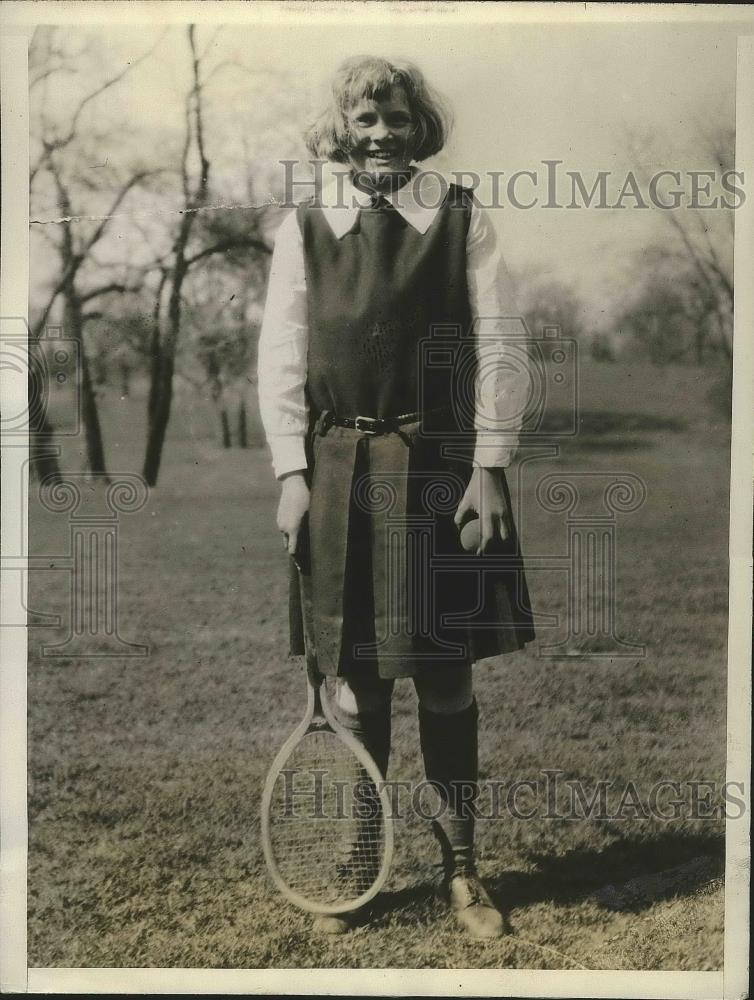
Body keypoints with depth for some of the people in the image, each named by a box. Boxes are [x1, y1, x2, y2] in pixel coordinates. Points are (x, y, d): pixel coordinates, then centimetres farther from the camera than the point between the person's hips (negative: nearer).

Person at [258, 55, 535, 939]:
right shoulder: (303, 228, 7)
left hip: (440, 467, -1)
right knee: (354, 684, 8)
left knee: (446, 680, 5)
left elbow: (499, 347, 0)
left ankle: (460, 870, 21)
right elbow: (280, 358, 5)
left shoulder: (462, 218, 4)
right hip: (337, 470, 1)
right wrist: (291, 472, -3)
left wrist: (488, 466, -6)